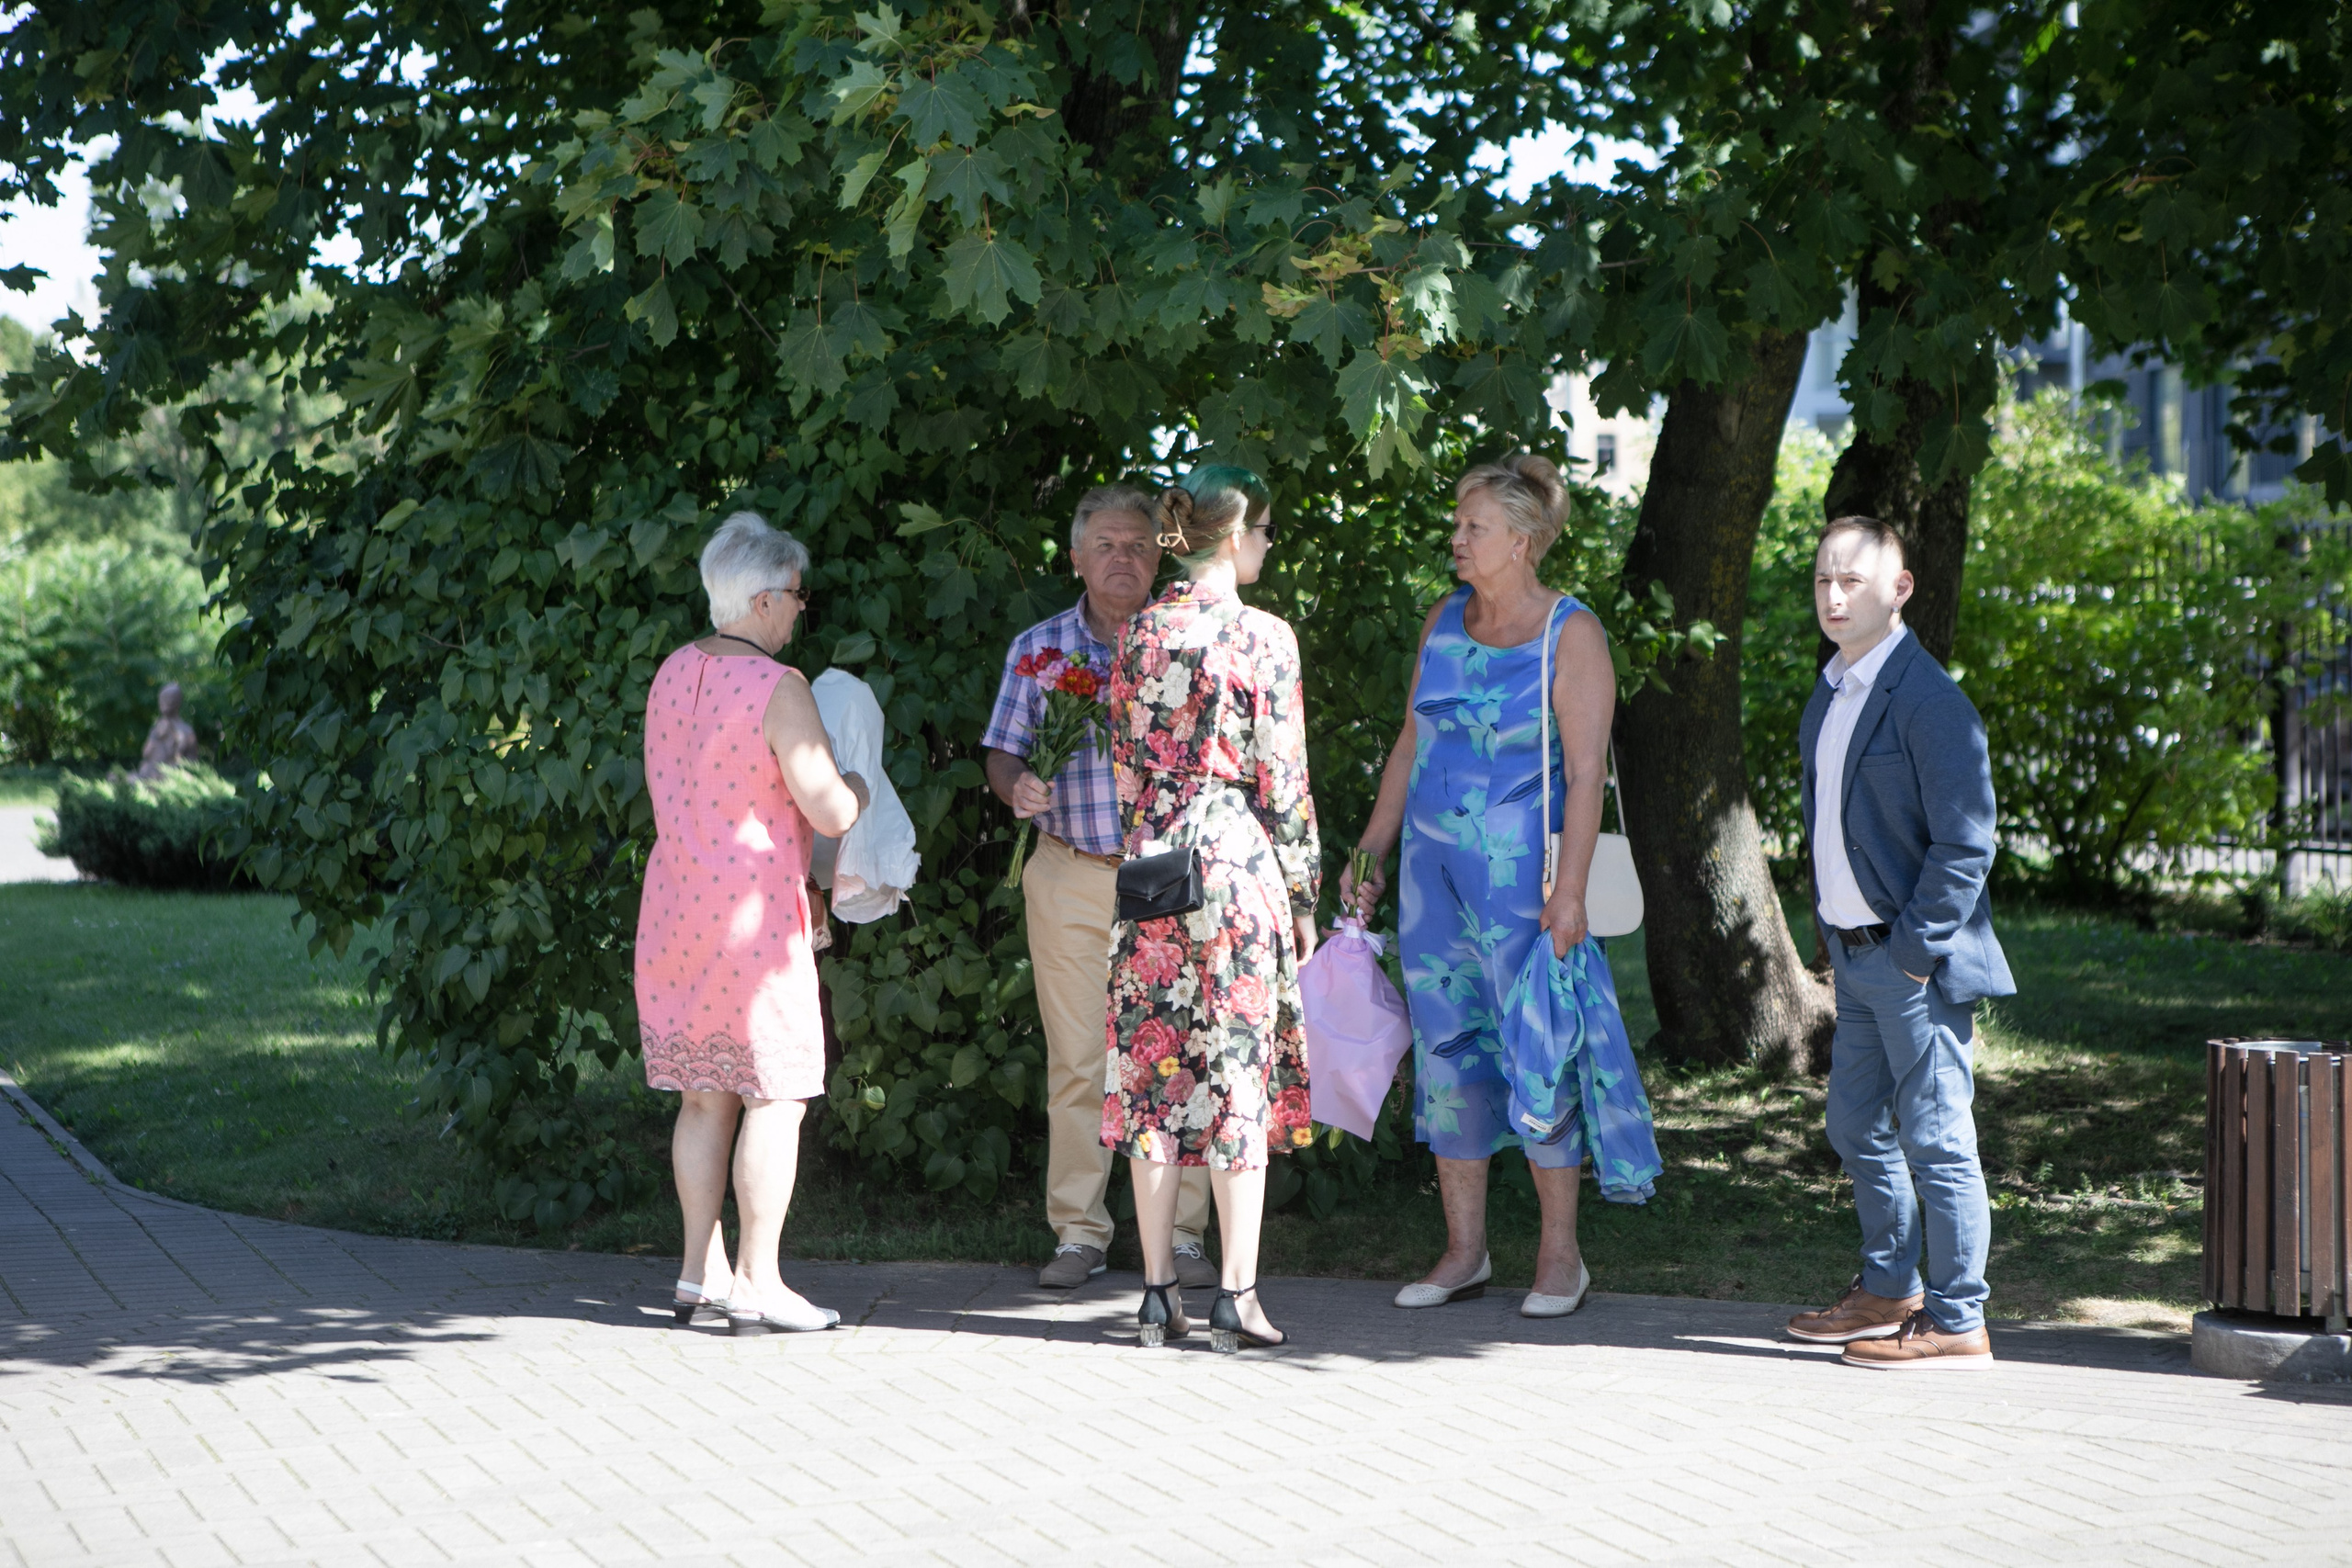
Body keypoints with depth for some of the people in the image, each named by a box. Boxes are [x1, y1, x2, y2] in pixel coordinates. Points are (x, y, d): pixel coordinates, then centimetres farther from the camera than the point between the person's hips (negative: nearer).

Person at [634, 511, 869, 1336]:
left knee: (704, 1098, 13)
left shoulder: (672, 674, 9)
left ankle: (700, 1273, 17)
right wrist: (856, 786, 7)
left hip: (675, 903, 8)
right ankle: (757, 1283, 0)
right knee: (773, 1098, 0)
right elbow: (829, 812, -16)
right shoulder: (776, 689, -15)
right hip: (754, 912, -8)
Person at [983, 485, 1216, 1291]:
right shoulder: (1038, 648, 9)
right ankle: (1079, 1234, 7)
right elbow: (1003, 751, 10)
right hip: (1071, 878, 1)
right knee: (1076, 1062, 0)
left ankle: (1181, 1234, 6)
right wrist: (1017, 787, -13)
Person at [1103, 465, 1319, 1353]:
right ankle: (1236, 1296, 1)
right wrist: (1303, 890, 2)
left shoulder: (1138, 635, 7)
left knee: (1154, 1077, 7)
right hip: (1238, 862, -5)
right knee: (1239, 1077, 1)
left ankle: (1159, 1291, 9)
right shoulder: (1263, 636, -7)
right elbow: (1282, 779, -7)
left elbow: (1127, 768, 11)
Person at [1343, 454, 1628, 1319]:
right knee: (1446, 1046, 6)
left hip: (1519, 865, -6)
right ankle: (1464, 1252, 14)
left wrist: (1569, 889, -19)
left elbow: (1586, 773, -12)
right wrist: (1370, 853, 13)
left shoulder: (1570, 635, -7)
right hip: (1432, 861, 6)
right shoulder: (1445, 620, 11)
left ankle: (1560, 1255, 7)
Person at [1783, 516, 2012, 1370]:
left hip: (1914, 956, -9)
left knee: (1935, 1138, -3)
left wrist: (1916, 947, -17)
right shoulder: (1829, 695, 13)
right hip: (1855, 955, 9)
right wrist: (1831, 931, 14)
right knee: (1856, 1129, 17)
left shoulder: (1930, 702, -15)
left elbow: (1965, 844, -16)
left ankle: (1956, 1322, 4)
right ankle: (1888, 1290, 32)